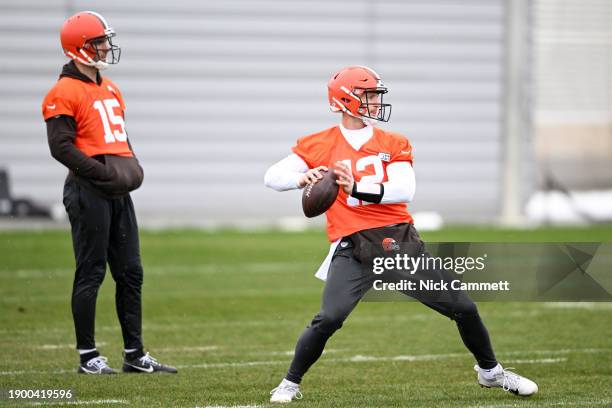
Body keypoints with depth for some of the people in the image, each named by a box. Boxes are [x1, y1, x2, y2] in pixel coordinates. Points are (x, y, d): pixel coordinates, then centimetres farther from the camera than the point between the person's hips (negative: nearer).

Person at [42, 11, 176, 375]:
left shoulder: (110, 89, 18)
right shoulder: (64, 93, -10)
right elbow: (61, 147, -17)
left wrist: (131, 167, 7)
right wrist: (104, 172, -21)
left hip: (119, 192, 9)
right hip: (88, 191, -9)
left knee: (131, 273, 9)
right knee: (91, 273, -4)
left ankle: (135, 354, 15)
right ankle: (88, 356, 3)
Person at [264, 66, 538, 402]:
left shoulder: (394, 144, 9)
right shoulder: (319, 146, 5)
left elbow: (404, 190, -8)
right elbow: (272, 177, -1)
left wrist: (357, 189, -23)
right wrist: (302, 178, -23)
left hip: (400, 240, 3)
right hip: (353, 248, -3)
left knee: (462, 307, 5)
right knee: (329, 318, -23)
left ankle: (490, 371, 29)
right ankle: (290, 384, -2)